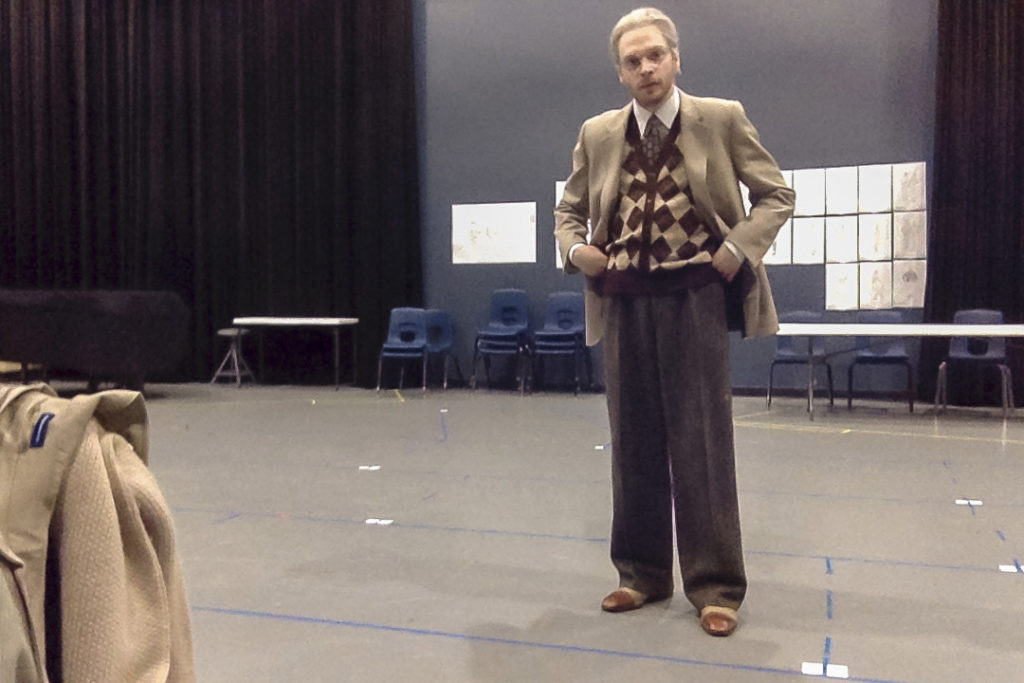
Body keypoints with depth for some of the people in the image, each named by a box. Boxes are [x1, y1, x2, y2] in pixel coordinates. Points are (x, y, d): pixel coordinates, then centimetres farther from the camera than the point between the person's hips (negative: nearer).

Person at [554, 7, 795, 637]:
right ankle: (642, 573, 22)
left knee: (702, 441, -1)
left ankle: (716, 584, 11)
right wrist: (575, 248, -2)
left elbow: (778, 194, 5)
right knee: (634, 440, 9)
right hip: (625, 300, 3)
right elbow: (569, 211, 19)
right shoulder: (597, 134, 9)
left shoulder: (722, 119, 1)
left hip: (695, 296, -3)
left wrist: (739, 248, -10)